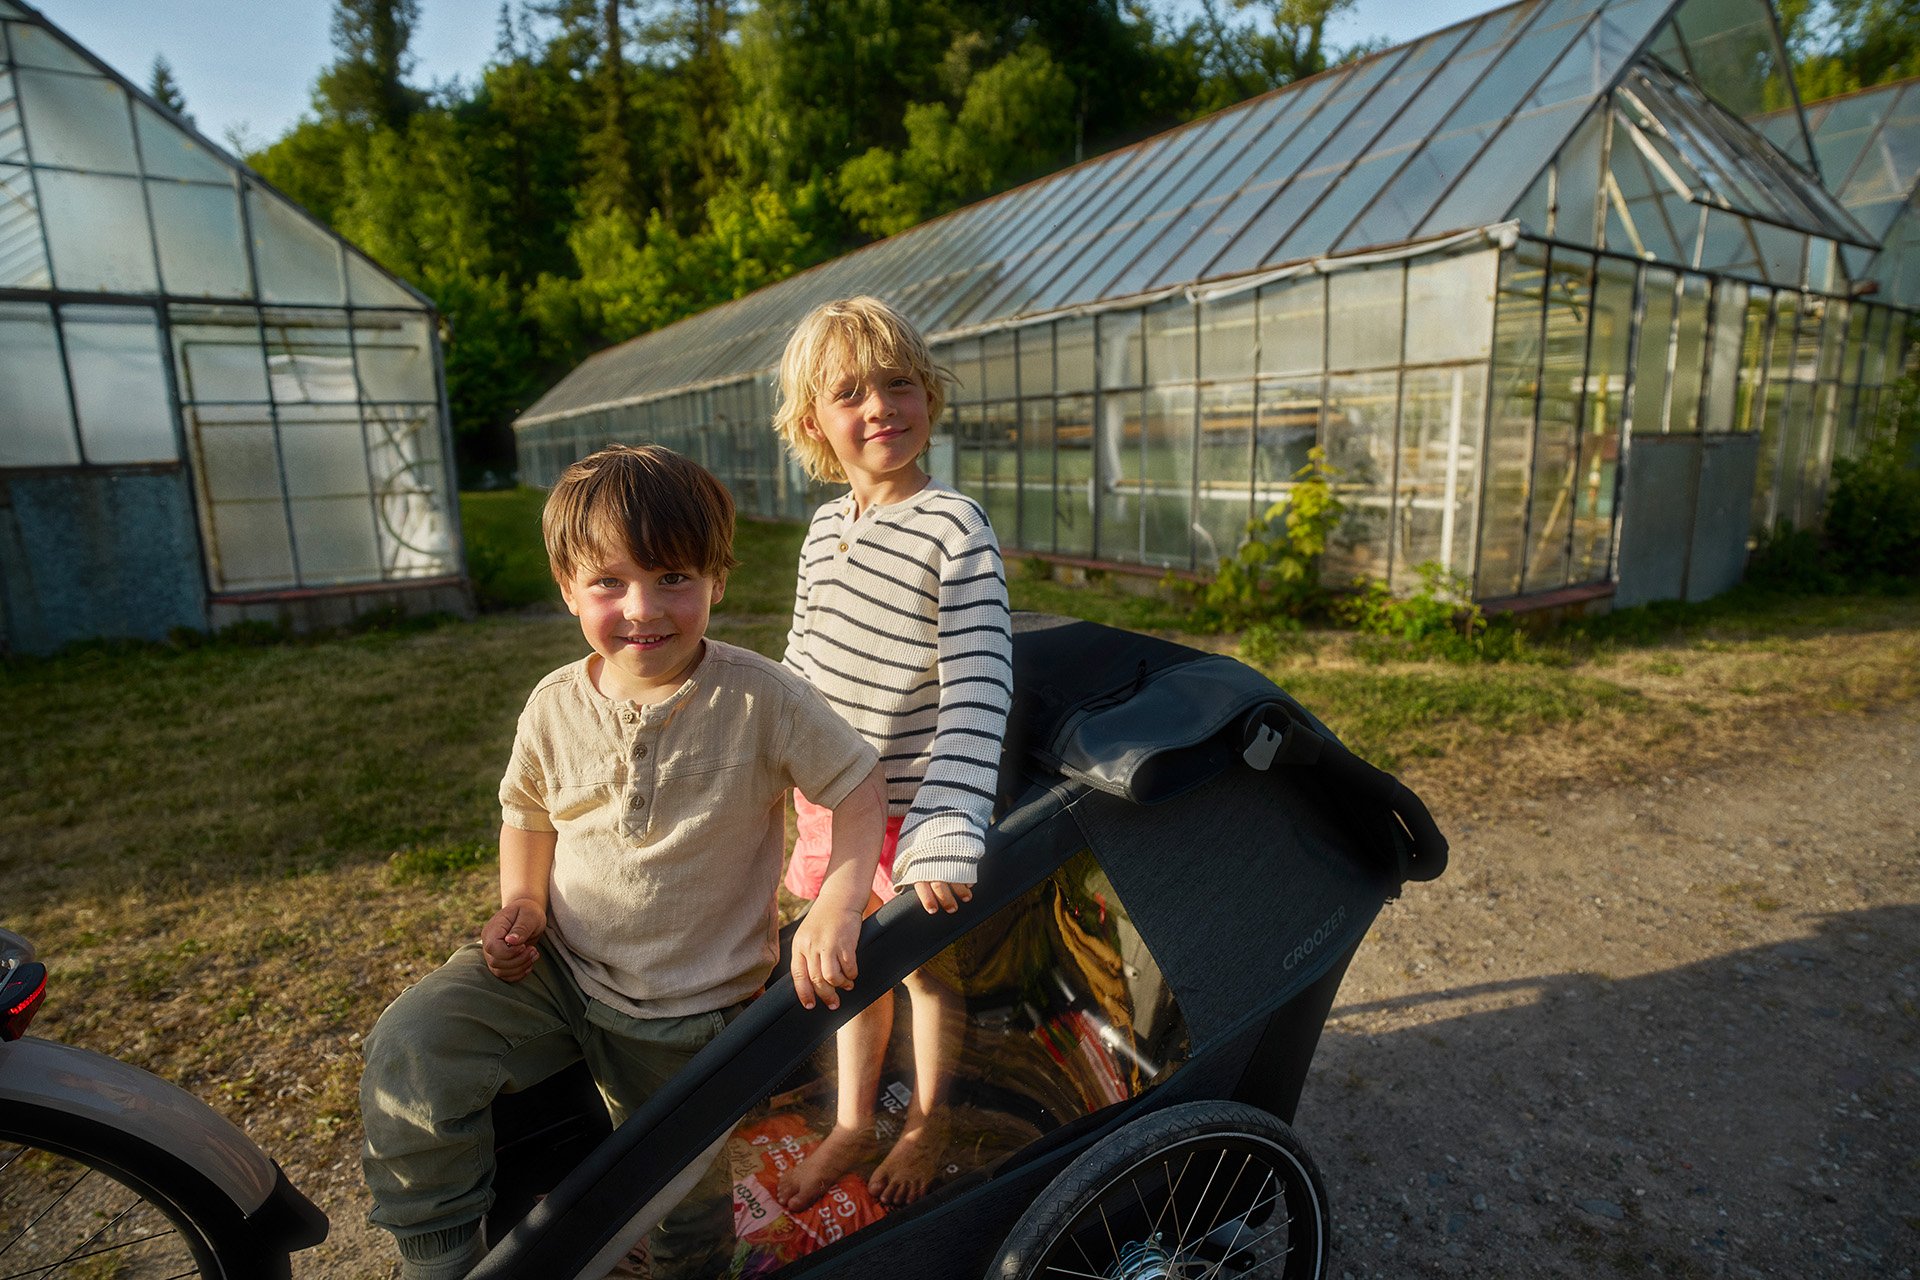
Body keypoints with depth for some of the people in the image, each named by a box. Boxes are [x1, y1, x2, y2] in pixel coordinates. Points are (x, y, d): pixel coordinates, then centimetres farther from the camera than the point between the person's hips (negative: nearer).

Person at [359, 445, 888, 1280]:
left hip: (688, 1009, -2)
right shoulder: (556, 707, -7)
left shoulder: (761, 699, -20)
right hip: (558, 968, 3)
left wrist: (837, 906, -27)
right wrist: (521, 904, -5)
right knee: (410, 1048, -20)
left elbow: (861, 787, -14)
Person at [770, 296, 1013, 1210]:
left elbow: (978, 688, -24)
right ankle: (852, 1123, 44)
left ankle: (925, 1124, 43)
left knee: (925, 963, 16)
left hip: (913, 804, -5)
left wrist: (949, 836, -30)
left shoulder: (955, 527, -18)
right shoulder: (825, 526, 2)